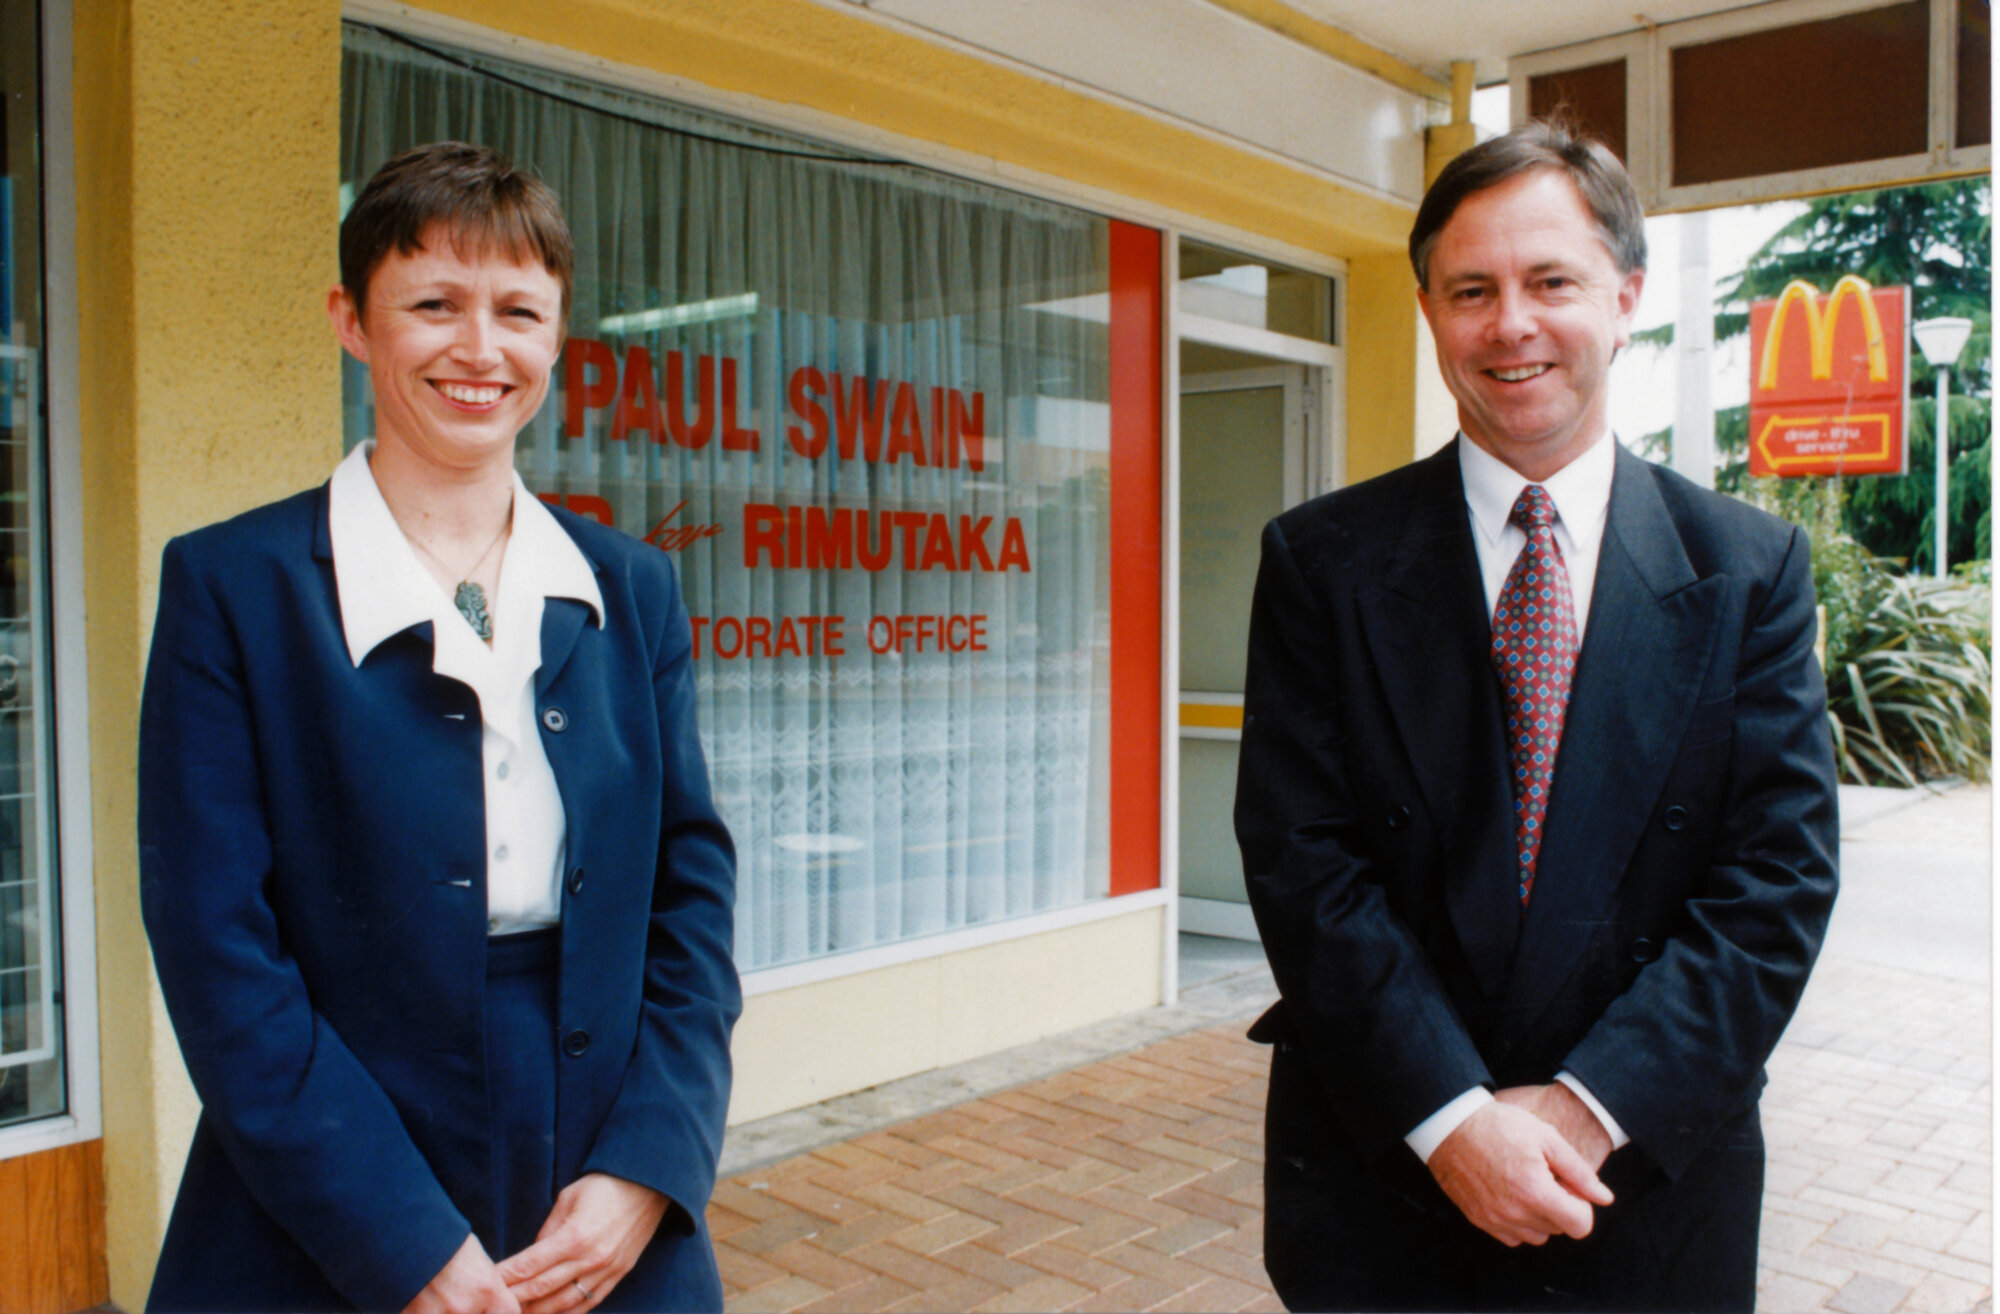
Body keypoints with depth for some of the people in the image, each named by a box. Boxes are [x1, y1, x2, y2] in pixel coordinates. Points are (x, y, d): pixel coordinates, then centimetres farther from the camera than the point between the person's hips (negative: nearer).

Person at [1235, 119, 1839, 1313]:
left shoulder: (1752, 569, -1)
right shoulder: (1321, 563, -4)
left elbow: (1779, 877, -6)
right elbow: (1300, 857, -9)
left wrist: (1589, 1110, -14)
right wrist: (1450, 1113, -16)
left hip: (1650, 1182, 1)